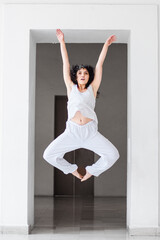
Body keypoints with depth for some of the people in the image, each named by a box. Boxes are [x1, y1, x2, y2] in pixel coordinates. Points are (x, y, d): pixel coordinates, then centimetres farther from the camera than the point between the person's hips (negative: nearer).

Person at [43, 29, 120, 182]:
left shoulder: (92, 88, 15)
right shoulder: (71, 88, 16)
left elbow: (99, 65, 15)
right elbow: (66, 65, 16)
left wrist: (106, 45, 18)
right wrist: (62, 42, 18)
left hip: (91, 132, 0)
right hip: (72, 132, 0)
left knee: (113, 155, -14)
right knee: (48, 155, -11)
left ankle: (91, 171, 15)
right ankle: (72, 169, 18)